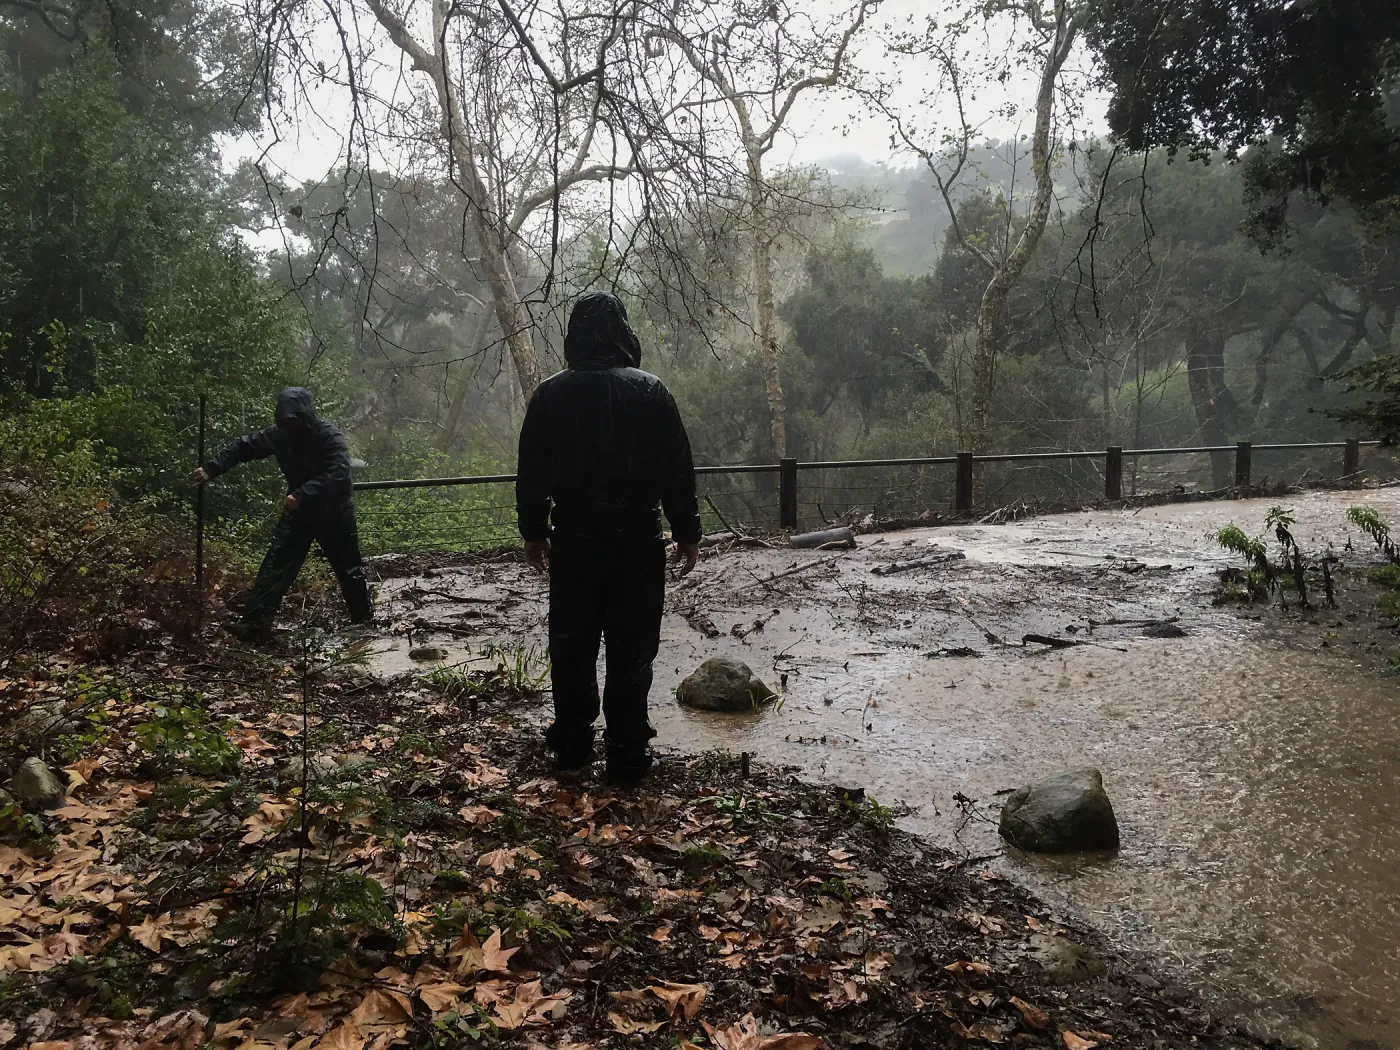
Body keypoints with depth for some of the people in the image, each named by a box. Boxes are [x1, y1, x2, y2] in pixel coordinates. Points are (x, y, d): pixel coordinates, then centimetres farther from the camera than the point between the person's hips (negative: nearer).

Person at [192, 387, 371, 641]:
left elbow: (338, 474, -36)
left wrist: (301, 495, -43)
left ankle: (362, 618, 30)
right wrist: (211, 469, -8)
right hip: (298, 510, 4)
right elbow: (243, 445, 3)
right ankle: (255, 621, -12)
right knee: (276, 564, -8)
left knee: (349, 567, 10)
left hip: (333, 512, -4)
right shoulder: (279, 434, -8)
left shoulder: (330, 435, -24)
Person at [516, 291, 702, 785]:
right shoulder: (650, 392, -6)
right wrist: (687, 532, 6)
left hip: (574, 540, 2)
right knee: (631, 649, 4)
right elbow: (677, 471, -3)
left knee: (572, 644, 13)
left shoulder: (551, 394, -1)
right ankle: (627, 753, 8)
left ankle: (572, 744, 22)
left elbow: (532, 472, 4)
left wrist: (533, 531, 15)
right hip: (638, 540, -1)